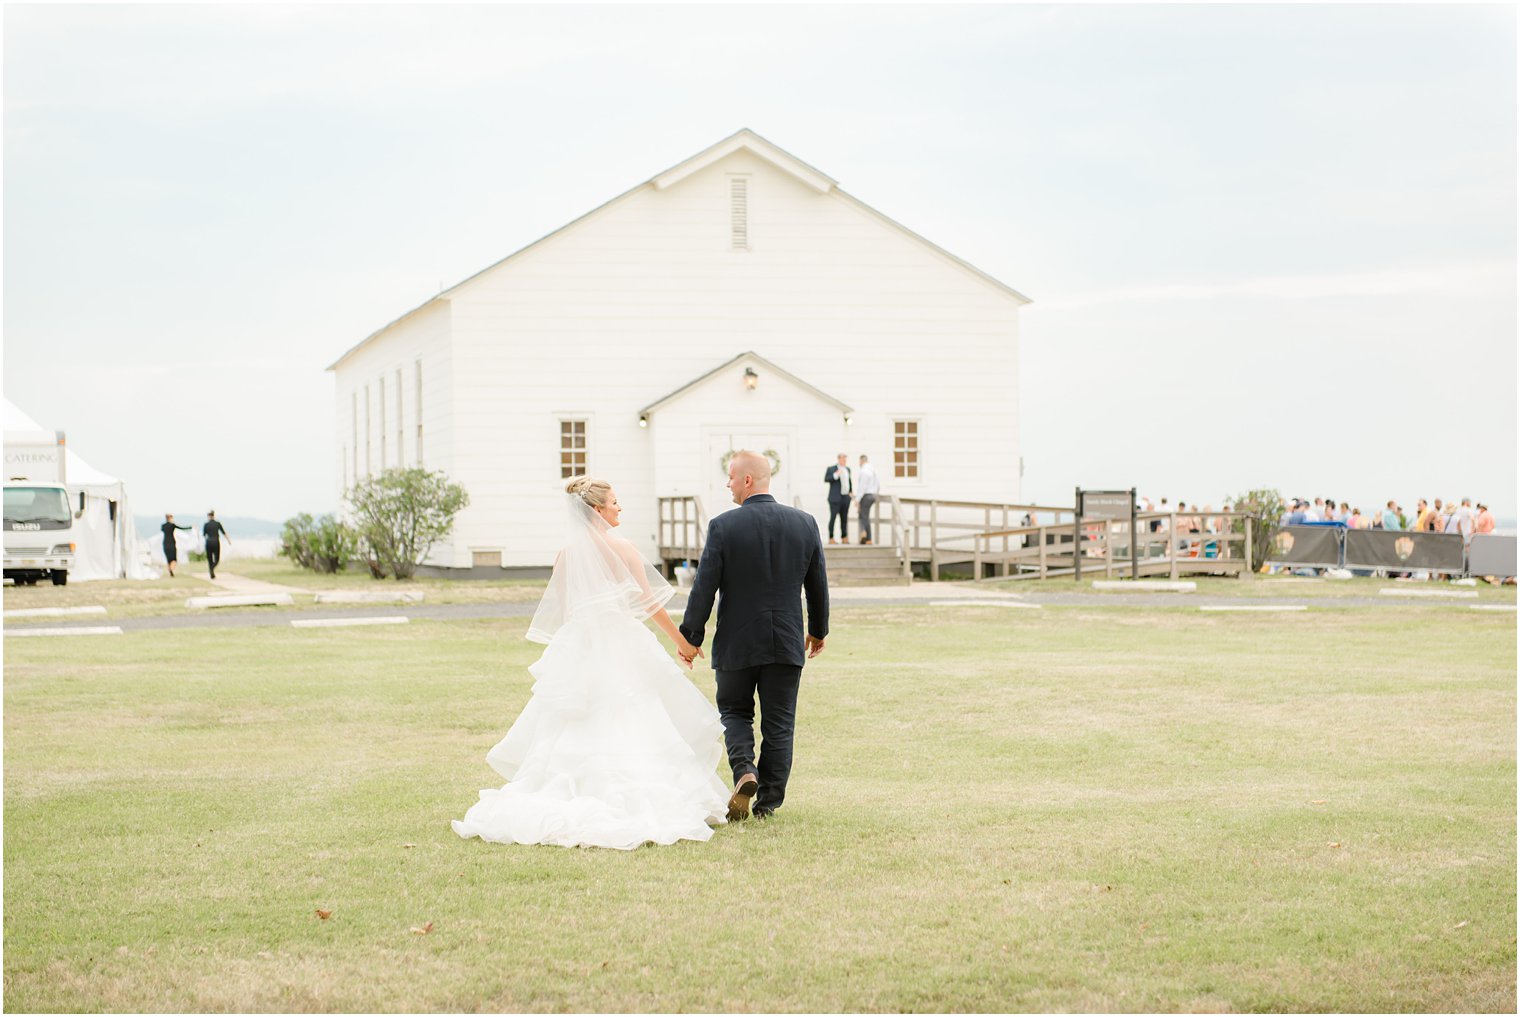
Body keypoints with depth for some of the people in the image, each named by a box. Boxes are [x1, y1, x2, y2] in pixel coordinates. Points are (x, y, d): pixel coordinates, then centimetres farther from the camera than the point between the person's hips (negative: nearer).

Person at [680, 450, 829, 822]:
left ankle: (744, 770, -8)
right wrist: (818, 631, 21)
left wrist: (691, 637, 0)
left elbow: (704, 587, -10)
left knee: (735, 711, 16)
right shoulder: (804, 523, -1)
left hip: (737, 643, -2)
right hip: (787, 642, 2)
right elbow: (818, 585, 7)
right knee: (778, 722, 10)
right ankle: (768, 801, 11)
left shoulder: (724, 526, -12)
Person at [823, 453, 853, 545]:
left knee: (844, 518, 7)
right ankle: (831, 538, -5)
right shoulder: (831, 469, -2)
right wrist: (835, 475, -21)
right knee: (833, 517, -7)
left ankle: (844, 537, 12)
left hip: (846, 498, 6)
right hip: (835, 498, -6)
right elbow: (826, 479, -11)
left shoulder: (847, 469, 17)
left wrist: (851, 492, 15)